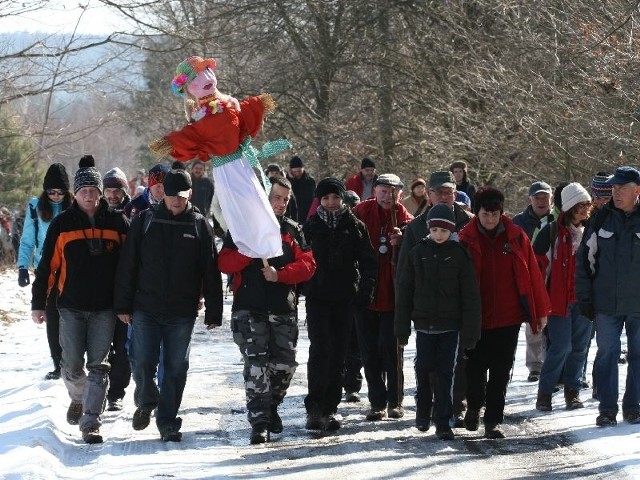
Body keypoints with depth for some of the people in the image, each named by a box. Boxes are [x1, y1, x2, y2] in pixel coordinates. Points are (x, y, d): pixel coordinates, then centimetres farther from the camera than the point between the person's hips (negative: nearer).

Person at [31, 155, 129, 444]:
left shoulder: (116, 222, 2)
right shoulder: (62, 224, 1)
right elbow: (47, 266, 3)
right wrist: (38, 303, 1)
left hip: (105, 308, 0)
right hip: (72, 307, 0)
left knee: (98, 366, -5)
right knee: (72, 365, 2)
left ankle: (91, 423, -4)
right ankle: (78, 399, 33)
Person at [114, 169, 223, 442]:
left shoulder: (199, 225, 3)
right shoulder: (145, 221, 2)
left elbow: (210, 272, 4)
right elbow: (127, 266, 3)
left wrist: (213, 313, 1)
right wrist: (123, 306, -1)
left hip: (182, 313, 0)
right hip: (146, 309, 0)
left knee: (176, 369, 3)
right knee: (142, 363, -4)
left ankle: (167, 422, 14)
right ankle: (146, 402, 24)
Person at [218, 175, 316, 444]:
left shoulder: (292, 230, 12)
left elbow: (307, 264, 1)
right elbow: (224, 263, -4)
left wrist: (279, 274, -14)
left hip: (284, 310, 3)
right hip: (250, 309, -3)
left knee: (284, 365, 4)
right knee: (256, 364, -12)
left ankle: (271, 407, 28)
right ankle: (259, 423, -12)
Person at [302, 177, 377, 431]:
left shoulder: (355, 227, 5)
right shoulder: (310, 227, 4)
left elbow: (368, 260, 5)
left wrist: (366, 287, -7)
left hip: (345, 298, 2)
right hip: (317, 298, -2)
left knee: (338, 354, 5)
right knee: (319, 350, -13)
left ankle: (329, 408, 12)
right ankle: (314, 407, -14)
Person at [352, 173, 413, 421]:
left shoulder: (403, 218, 0)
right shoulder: (362, 212, 2)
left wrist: (401, 241, -25)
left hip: (392, 295, -2)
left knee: (391, 349, -3)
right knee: (370, 351, 5)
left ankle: (395, 401, 9)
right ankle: (377, 402, 13)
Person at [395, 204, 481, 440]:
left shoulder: (459, 255, -2)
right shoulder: (417, 253, 3)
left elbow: (470, 295, -2)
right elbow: (404, 290, 6)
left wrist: (470, 330, -7)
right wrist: (402, 327, 3)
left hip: (450, 325, -1)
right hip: (424, 323, 1)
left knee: (446, 373, 0)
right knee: (424, 368, -1)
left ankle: (443, 422, 6)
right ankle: (423, 410, 23)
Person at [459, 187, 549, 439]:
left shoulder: (516, 237, 0)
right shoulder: (467, 239, -2)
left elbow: (531, 274, 4)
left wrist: (540, 311, 4)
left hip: (508, 316, 0)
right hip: (476, 317, 0)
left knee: (501, 371, 3)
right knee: (475, 368, 7)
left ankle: (493, 421, 11)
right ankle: (474, 406, 34)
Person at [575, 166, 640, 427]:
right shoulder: (601, 219, 2)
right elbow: (584, 259, 6)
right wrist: (585, 298, 2)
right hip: (606, 304, 1)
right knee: (606, 354, 1)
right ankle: (607, 409, 7)